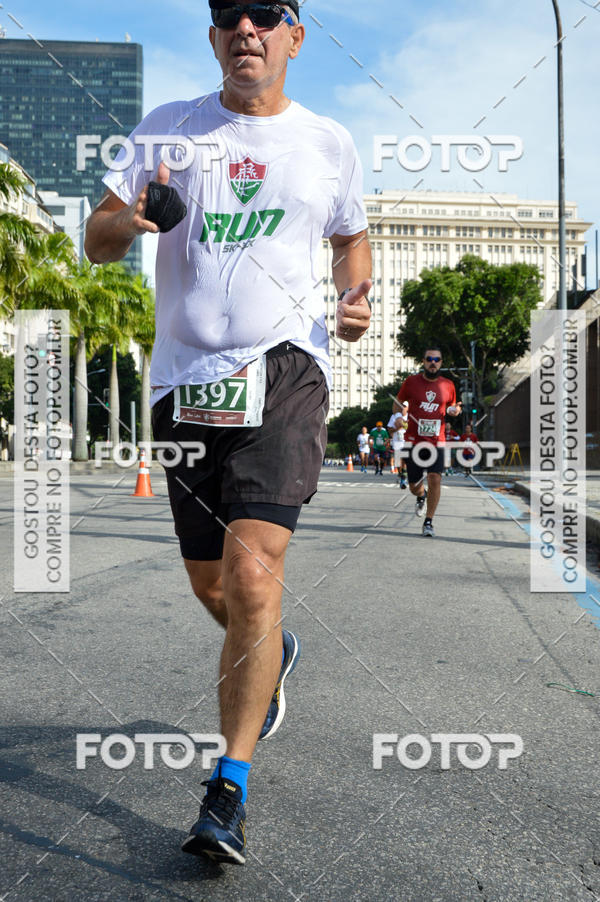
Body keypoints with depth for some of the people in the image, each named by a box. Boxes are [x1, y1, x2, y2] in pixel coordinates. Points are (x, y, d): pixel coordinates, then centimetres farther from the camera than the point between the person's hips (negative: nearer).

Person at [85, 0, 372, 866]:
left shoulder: (329, 143, 10)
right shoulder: (167, 128, 10)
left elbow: (351, 238, 23)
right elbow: (95, 242, 8)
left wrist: (357, 298, 2)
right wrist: (132, 217, -16)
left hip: (284, 370, -2)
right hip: (186, 378, 3)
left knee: (251, 575, -18)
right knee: (211, 586, 12)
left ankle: (229, 787, -5)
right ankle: (275, 653, 45)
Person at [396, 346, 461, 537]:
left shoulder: (448, 385, 5)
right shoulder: (411, 382, 0)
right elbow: (397, 403, 13)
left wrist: (454, 411, -3)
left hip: (436, 441, 0)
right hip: (413, 441, 0)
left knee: (435, 479, -17)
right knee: (413, 487, 6)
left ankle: (428, 522, -4)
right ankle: (422, 495, 45)